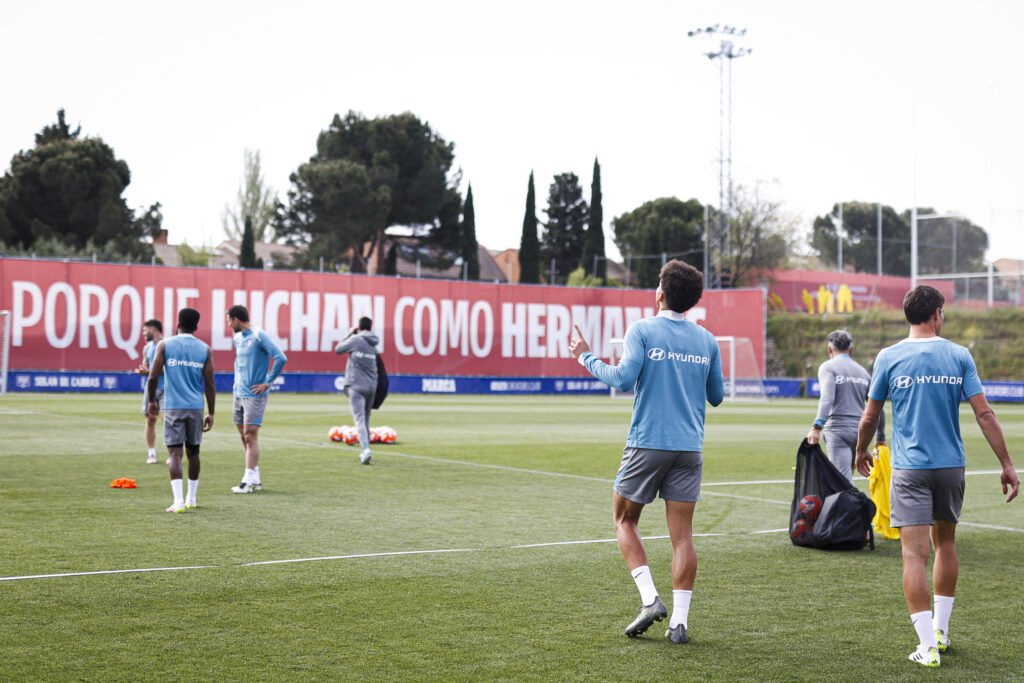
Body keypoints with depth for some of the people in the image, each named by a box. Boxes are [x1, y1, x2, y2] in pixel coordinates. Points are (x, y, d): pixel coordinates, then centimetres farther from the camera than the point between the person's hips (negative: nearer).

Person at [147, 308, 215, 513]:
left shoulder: (165, 345, 0)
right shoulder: (204, 350, 4)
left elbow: (153, 377, -4)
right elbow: (210, 384, 2)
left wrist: (152, 400, 12)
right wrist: (211, 413, 7)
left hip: (173, 407, -2)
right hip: (196, 408, 2)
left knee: (174, 452, -4)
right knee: (193, 452, 15)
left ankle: (178, 500, -17)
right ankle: (191, 498, 24)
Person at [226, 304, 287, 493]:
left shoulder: (259, 336, -13)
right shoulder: (238, 338, 12)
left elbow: (281, 358, -20)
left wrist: (267, 383, -15)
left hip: (254, 395, -8)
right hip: (239, 393, 8)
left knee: (250, 435, -9)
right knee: (244, 435, 9)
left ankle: (249, 480, -6)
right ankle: (255, 478, 16)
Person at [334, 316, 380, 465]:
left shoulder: (355, 340, -3)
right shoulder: (373, 345, 14)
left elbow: (338, 349, 8)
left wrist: (350, 334, 19)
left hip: (356, 386, -5)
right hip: (371, 387, 5)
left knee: (360, 419, -12)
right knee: (366, 420, 17)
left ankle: (366, 449, -29)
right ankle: (365, 451, 23)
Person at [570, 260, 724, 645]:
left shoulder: (642, 331, -5)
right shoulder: (707, 341, 8)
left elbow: (623, 378, -16)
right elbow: (717, 396, 15)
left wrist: (586, 358, -2)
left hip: (647, 444, -3)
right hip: (689, 447, 3)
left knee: (625, 520, 13)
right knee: (682, 534, 4)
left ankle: (650, 599, -1)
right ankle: (679, 620, 0)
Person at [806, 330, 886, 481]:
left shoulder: (828, 367, 0)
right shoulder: (863, 371, 17)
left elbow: (827, 398, -18)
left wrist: (817, 426, -29)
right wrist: (880, 438, 25)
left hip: (838, 430, -6)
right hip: (859, 430, 6)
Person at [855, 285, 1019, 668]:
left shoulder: (889, 357, -2)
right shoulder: (958, 356, 0)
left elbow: (870, 417, 4)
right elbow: (984, 414, -3)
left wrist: (861, 451, 22)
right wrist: (1007, 464, 1)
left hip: (910, 468, -2)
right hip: (951, 464, 3)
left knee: (915, 553, -4)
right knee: (945, 543, 20)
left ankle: (928, 646, -8)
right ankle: (940, 630, 28)